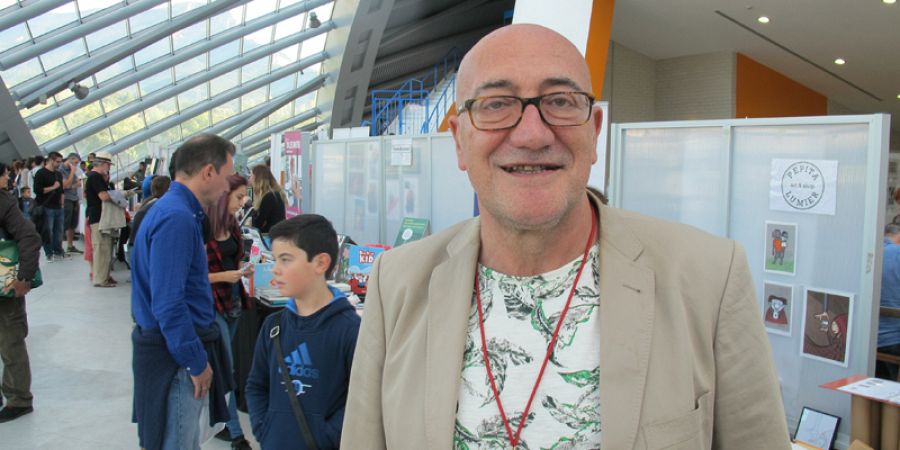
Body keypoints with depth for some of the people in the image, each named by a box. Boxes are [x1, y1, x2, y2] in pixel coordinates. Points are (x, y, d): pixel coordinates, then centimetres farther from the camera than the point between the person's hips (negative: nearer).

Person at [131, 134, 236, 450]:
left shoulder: (178, 210, 10)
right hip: (176, 355, -10)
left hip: (178, 346, 10)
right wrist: (197, 363, -18)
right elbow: (168, 304, -26)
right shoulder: (176, 218, -22)